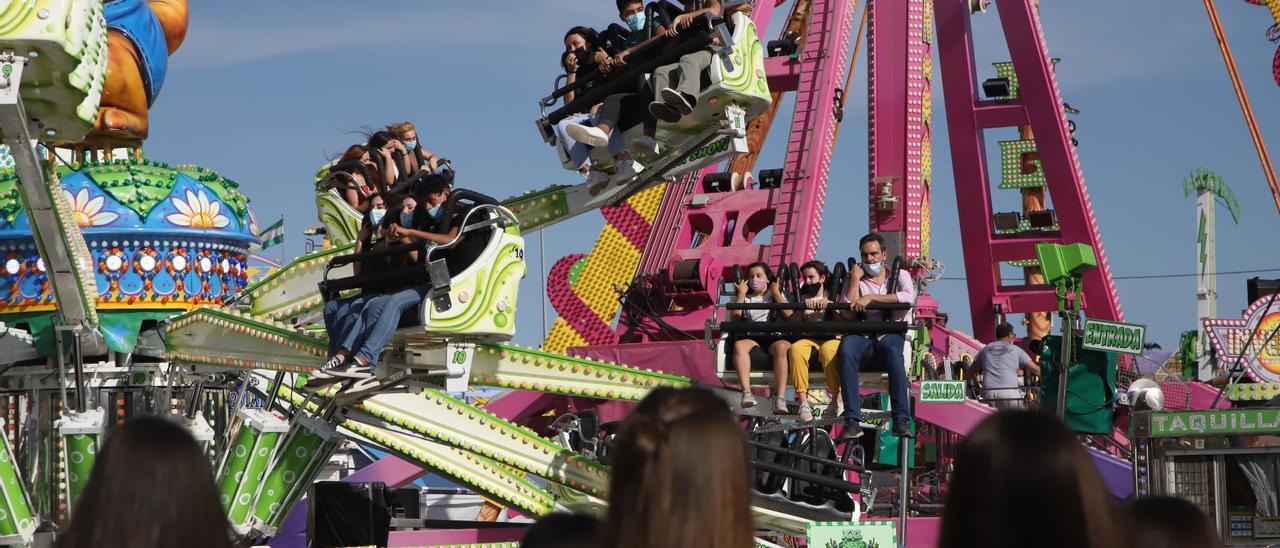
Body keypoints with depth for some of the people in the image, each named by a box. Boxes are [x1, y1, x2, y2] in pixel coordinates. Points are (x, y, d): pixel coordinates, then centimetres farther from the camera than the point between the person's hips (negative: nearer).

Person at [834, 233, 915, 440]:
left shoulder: (899, 275, 13)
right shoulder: (854, 279, 18)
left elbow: (908, 296, -11)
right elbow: (847, 314, 2)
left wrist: (870, 297, -15)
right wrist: (855, 280, 0)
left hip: (891, 332, -1)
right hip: (862, 333, 1)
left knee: (892, 349, -38)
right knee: (846, 351, -34)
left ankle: (902, 420, -41)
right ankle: (852, 421, -41)